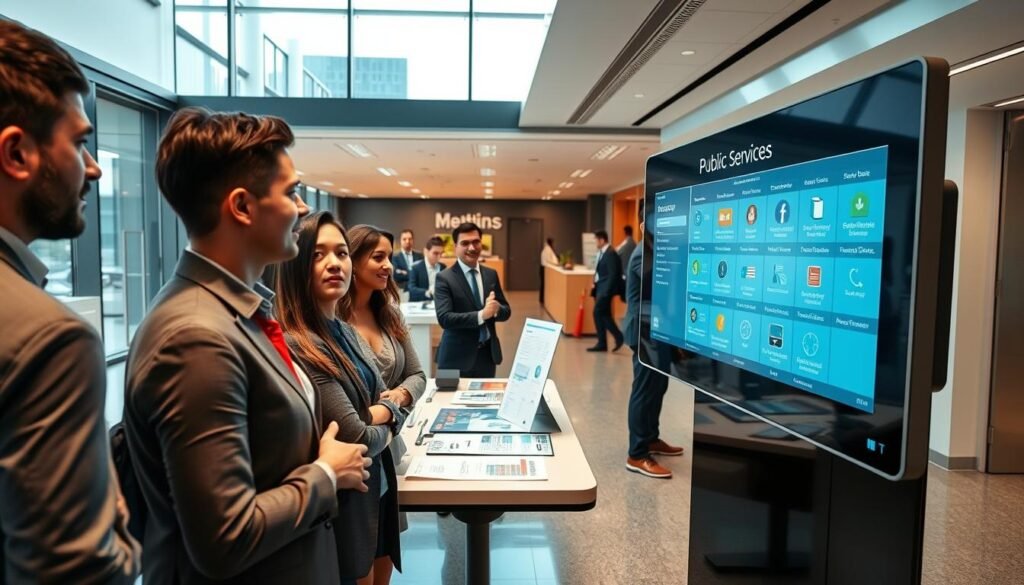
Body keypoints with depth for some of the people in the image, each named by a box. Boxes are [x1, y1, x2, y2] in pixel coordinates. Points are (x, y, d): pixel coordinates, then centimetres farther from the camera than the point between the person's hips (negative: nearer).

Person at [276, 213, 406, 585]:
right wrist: (384, 430, -3)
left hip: (378, 488, 8)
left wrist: (378, 414, -14)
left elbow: (393, 408, 8)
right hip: (343, 502, -8)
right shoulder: (297, 346, -23)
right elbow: (357, 440, -25)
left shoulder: (347, 333, 4)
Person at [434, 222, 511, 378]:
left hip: (488, 353, 5)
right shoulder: (445, 278, -9)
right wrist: (481, 315, -27)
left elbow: (506, 311, 8)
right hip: (457, 357, -4)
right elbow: (444, 318, -18)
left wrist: (496, 309, -15)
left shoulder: (491, 274, 6)